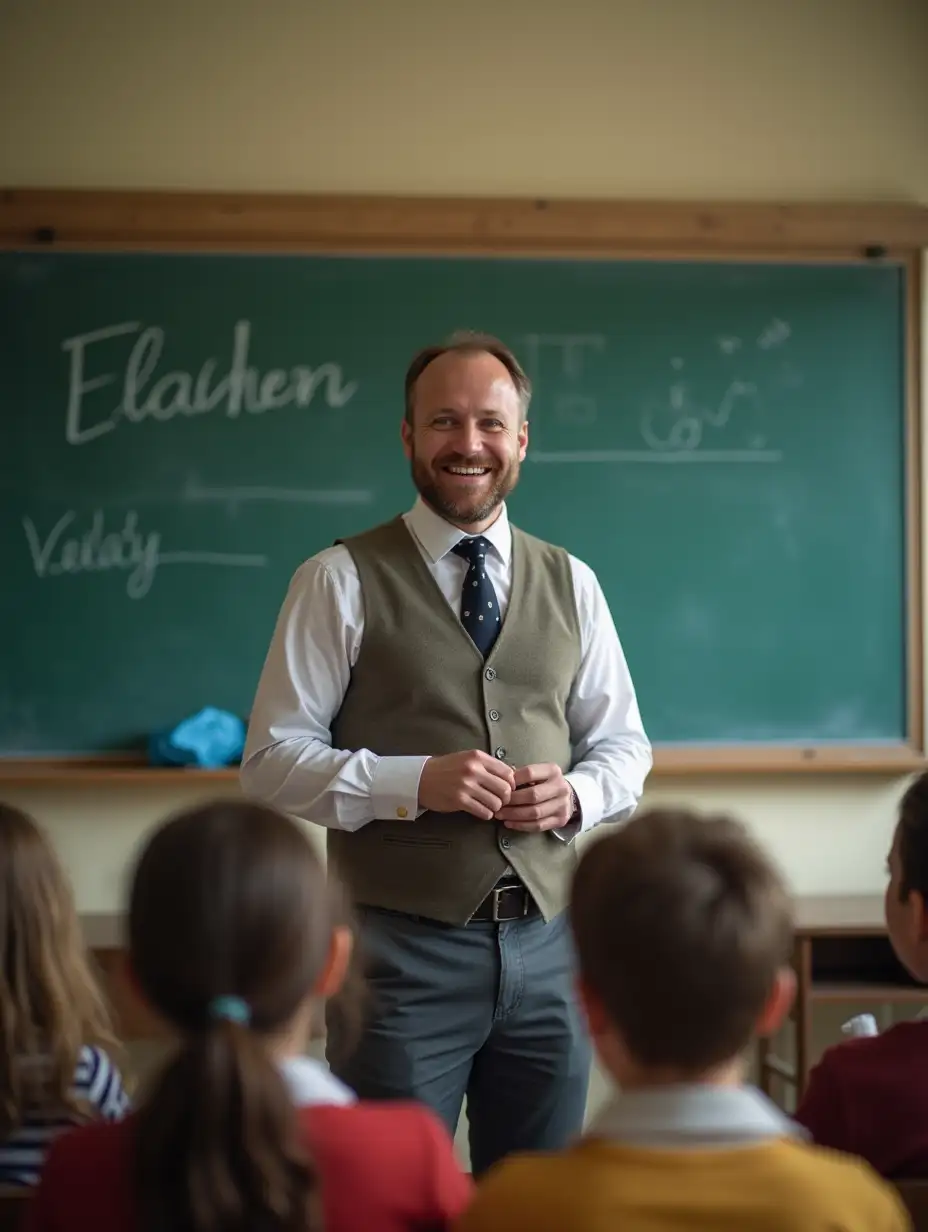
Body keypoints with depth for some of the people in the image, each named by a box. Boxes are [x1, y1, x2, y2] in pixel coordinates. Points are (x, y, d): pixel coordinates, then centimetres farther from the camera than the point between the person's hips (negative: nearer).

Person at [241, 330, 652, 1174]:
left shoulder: (570, 584, 10)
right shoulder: (341, 581, -3)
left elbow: (624, 746, 15)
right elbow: (273, 760, -5)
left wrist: (576, 793, -7)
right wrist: (415, 783, -19)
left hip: (546, 942, 4)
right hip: (403, 946, -4)